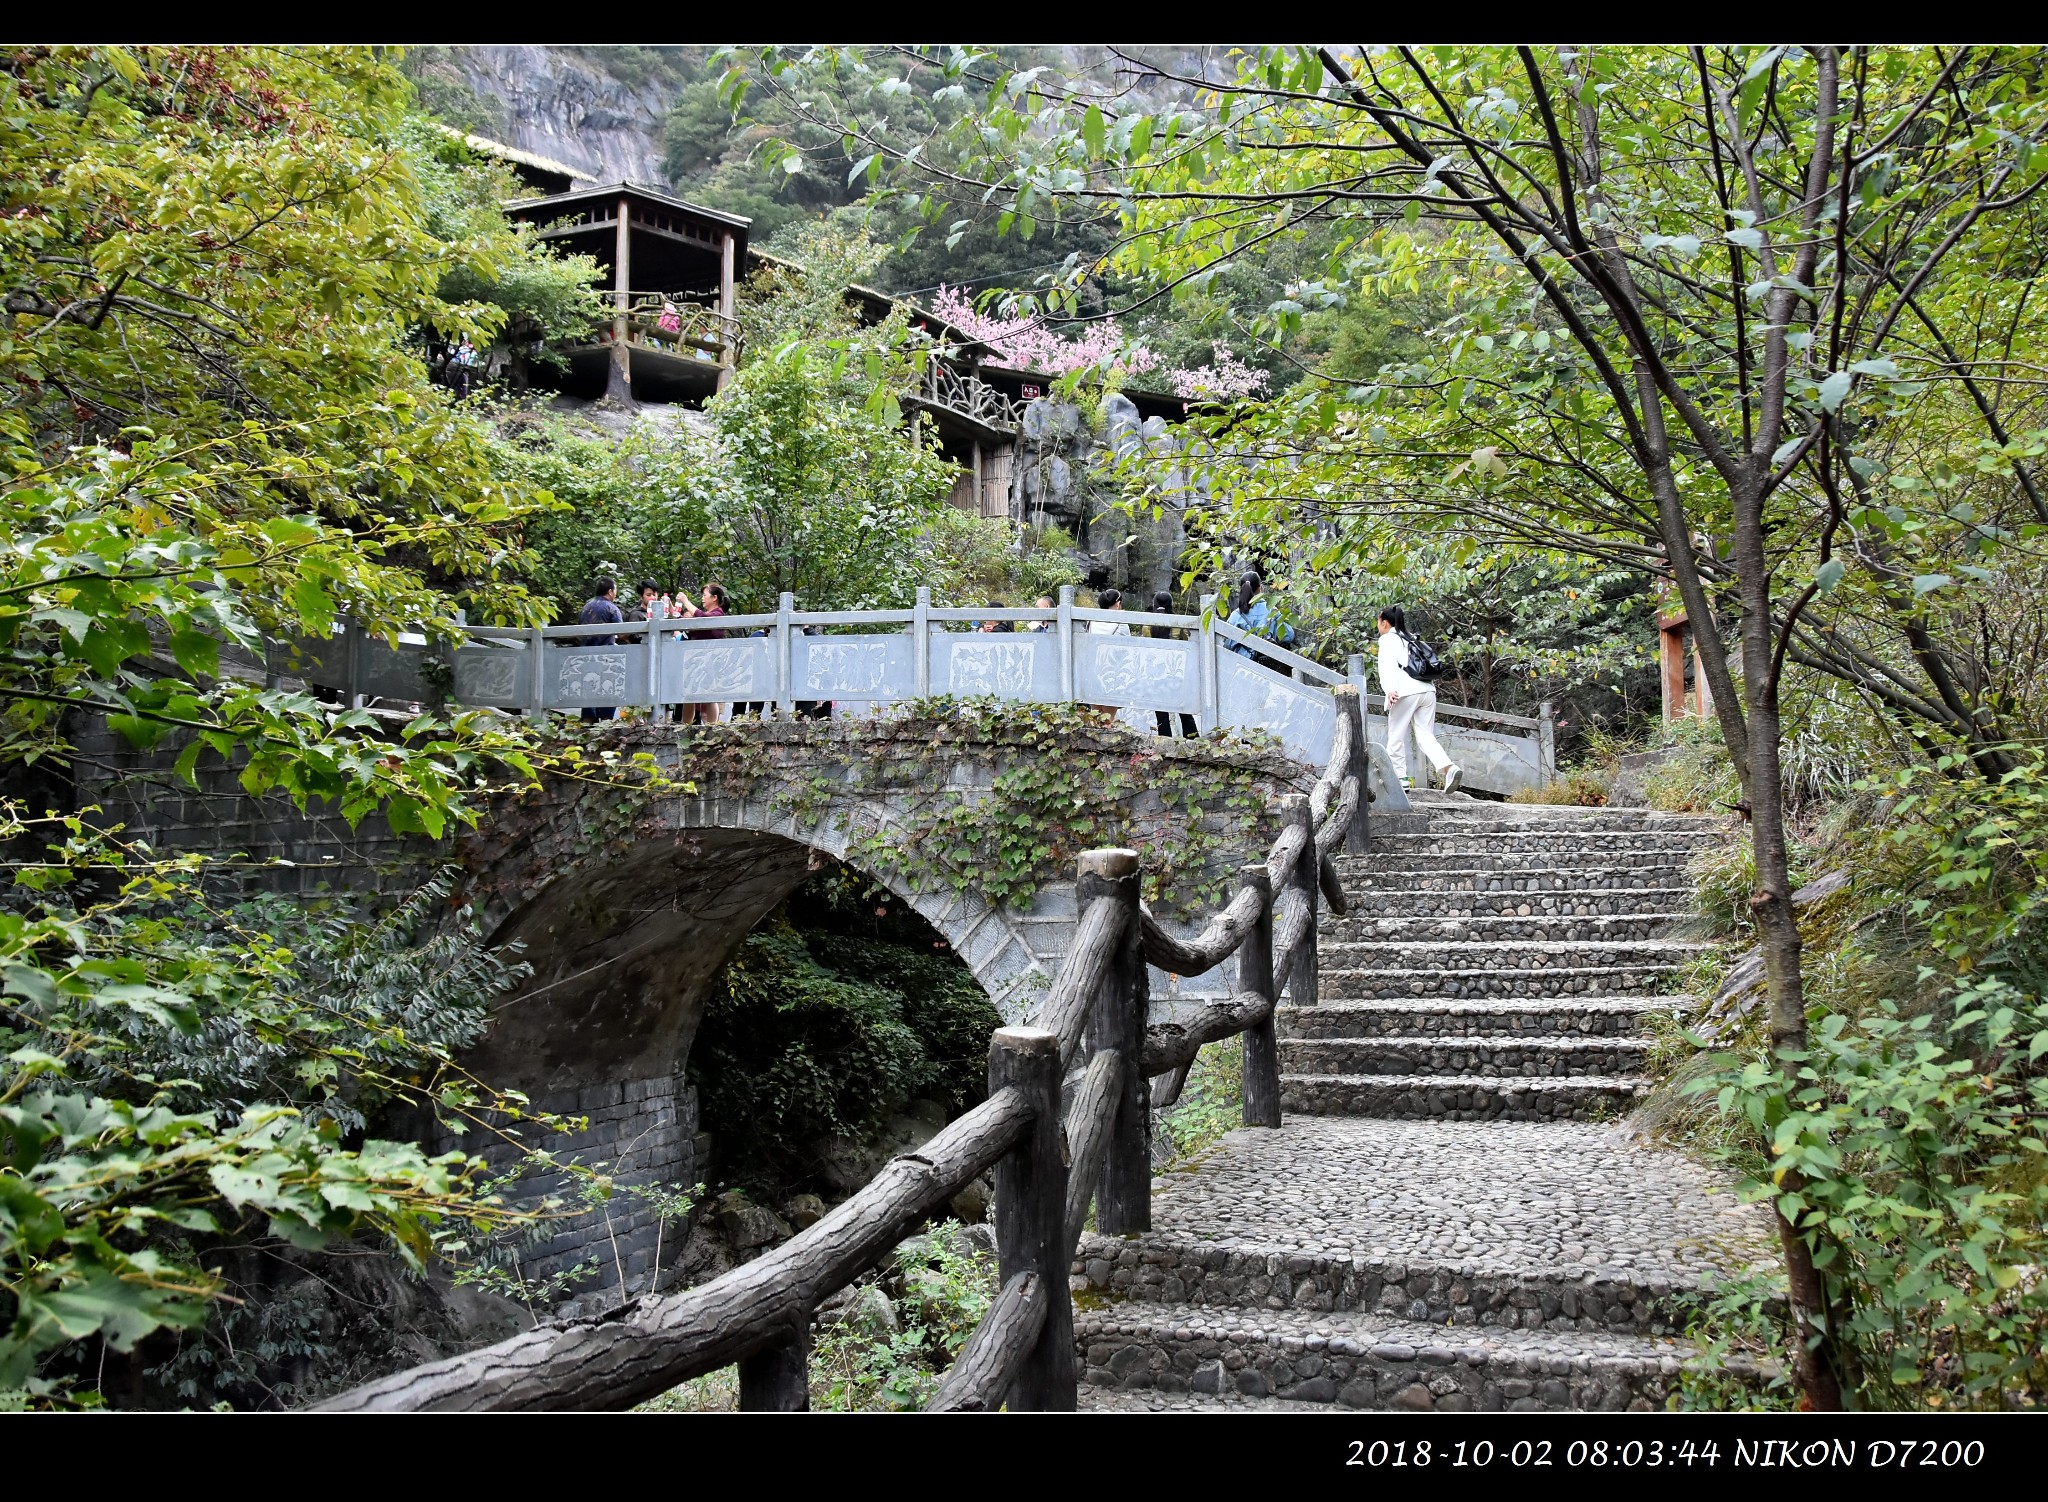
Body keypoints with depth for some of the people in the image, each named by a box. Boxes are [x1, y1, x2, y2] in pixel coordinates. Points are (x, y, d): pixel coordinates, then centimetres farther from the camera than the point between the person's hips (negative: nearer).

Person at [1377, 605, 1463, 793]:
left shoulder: (1388, 639, 4)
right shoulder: (1411, 639, 26)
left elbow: (1387, 665, -11)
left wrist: (1389, 689, -24)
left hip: (1406, 693, -7)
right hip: (1427, 691, 7)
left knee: (1396, 737, 6)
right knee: (1425, 735, 3)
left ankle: (1401, 777, 7)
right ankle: (1448, 767, -19)